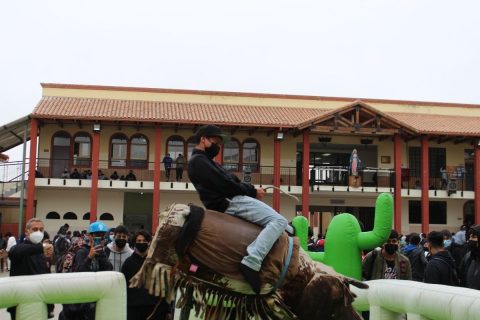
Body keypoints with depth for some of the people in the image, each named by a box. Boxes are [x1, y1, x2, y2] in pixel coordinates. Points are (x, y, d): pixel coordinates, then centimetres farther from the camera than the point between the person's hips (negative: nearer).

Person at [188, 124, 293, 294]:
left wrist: (251, 189, 3)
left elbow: (229, 181, 19)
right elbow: (224, 186, -16)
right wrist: (252, 191, -6)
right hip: (231, 202, -11)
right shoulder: (198, 160, -7)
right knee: (279, 221, -24)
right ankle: (251, 262, -35)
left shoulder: (204, 160, 26)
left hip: (232, 200, 11)